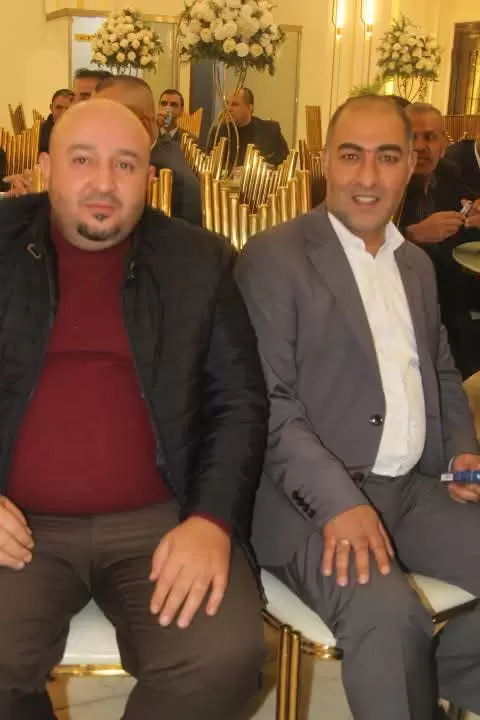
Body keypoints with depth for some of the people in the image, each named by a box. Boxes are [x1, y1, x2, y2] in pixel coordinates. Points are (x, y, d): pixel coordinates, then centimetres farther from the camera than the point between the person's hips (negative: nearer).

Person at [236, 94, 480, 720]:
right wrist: (339, 501, -23)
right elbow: (266, 400, -13)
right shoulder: (273, 258, -5)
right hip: (315, 497, -6)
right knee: (391, 615, -30)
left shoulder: (418, 263, 17)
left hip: (416, 489, 7)